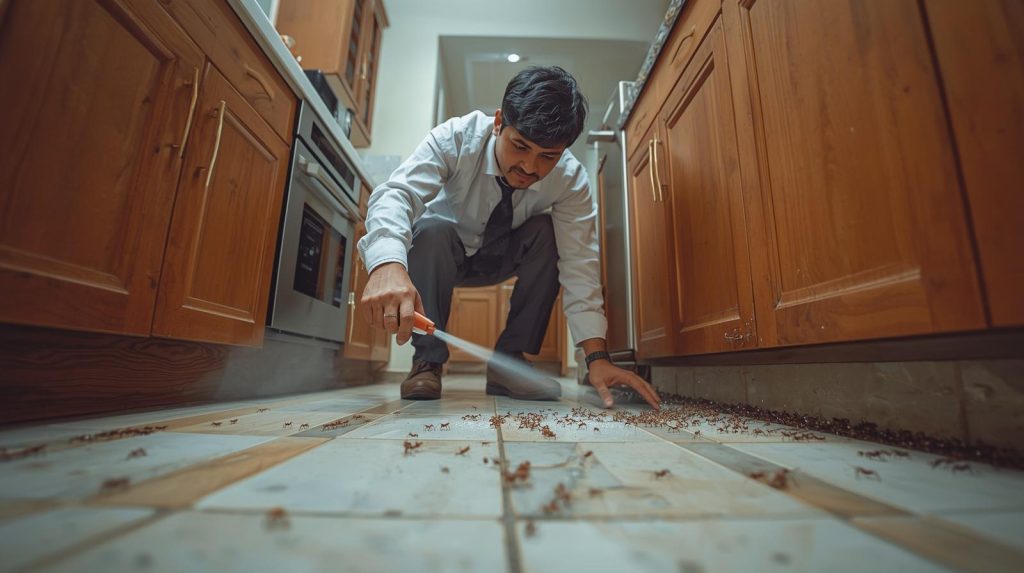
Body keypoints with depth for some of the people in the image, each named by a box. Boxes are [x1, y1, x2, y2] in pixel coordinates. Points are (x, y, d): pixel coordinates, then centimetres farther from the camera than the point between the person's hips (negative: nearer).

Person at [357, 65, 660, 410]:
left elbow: (579, 265, -27)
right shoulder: (456, 137, -28)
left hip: (504, 257, 2)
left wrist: (596, 355, -36)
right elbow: (397, 193, -41)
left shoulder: (571, 179, -23)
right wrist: (388, 265, -62)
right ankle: (427, 359, -16)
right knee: (432, 230, -34)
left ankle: (508, 360, -16)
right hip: (442, 252, -1)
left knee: (550, 233, -27)